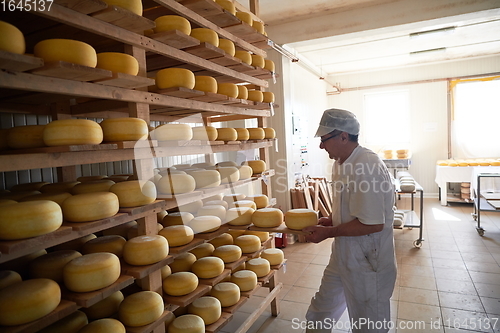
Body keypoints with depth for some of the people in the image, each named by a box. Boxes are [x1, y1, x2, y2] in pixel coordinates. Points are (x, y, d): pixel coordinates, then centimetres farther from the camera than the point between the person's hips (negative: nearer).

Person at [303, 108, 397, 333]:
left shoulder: (367, 168, -26)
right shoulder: (341, 163, 5)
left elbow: (372, 224, -27)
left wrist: (328, 232, -19)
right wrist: (330, 220, 1)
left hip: (366, 261, -9)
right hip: (344, 254, 9)